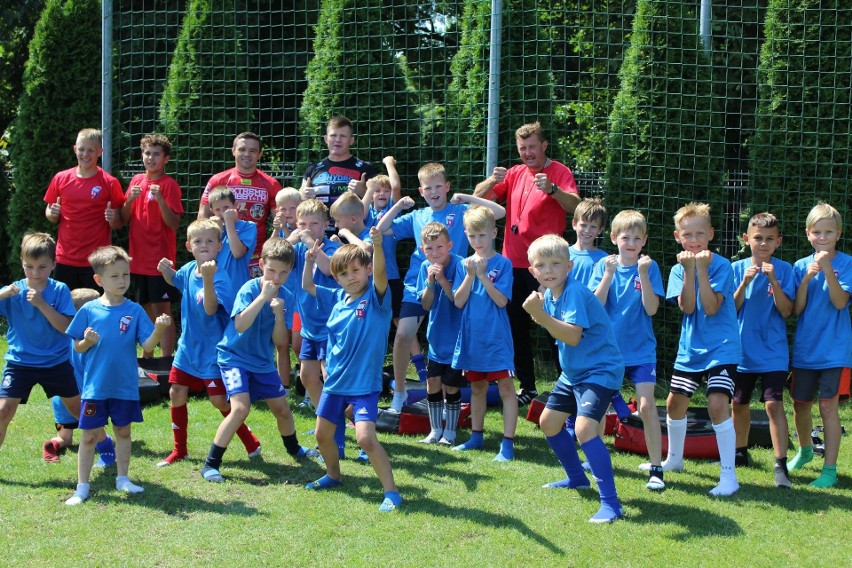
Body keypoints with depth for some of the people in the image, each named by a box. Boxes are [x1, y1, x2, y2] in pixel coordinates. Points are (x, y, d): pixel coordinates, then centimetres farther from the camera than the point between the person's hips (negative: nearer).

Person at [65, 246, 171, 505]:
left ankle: (122, 478, 29)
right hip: (95, 386, -1)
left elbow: (147, 346, -9)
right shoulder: (89, 310, -5)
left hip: (126, 386, 1)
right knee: (89, 435, 4)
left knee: (123, 432, 14)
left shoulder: (135, 310, -4)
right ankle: (82, 487, 13)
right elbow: (77, 347, 2)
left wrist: (159, 329, -27)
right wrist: (87, 342, -20)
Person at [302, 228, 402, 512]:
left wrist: (378, 246, -49)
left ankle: (391, 491, -8)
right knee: (322, 434, 18)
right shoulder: (337, 298, 5)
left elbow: (380, 274, -32)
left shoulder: (375, 297, -11)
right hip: (335, 381, 7)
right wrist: (310, 261, 2)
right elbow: (307, 286, 18)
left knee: (366, 437, -20)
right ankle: (333, 475, 44)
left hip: (364, 383, -7)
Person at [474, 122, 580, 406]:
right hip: (513, 263, 6)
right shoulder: (515, 174, 12)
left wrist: (551, 189, -37)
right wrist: (492, 180, -13)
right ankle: (527, 387, 20)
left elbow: (575, 205, -19)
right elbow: (479, 196, 8)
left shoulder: (559, 172, -3)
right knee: (516, 327, 10)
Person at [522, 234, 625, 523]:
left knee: (584, 427, -26)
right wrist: (538, 314, 0)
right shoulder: (549, 295, 4)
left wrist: (541, 315, -39)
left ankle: (610, 502, -25)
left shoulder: (574, 292, -23)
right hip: (572, 372, 10)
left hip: (600, 370, -10)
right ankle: (577, 478, 41)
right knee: (548, 422, 20)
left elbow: (573, 336, -35)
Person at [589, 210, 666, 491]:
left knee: (646, 405, -11)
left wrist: (643, 274, -21)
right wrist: (609, 274, -19)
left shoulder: (649, 267, -4)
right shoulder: (604, 265, -1)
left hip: (640, 349, -2)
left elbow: (651, 309, -13)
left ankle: (656, 468, -4)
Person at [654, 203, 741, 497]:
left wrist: (702, 269, -24)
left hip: (721, 348, -6)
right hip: (690, 348, 6)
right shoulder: (678, 269, 2)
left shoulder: (721, 265, -11)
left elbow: (711, 308, -21)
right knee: (675, 403, 14)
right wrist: (689, 269, -20)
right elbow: (687, 307, -13)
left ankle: (729, 474, -13)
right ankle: (674, 459, 39)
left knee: (717, 404, -20)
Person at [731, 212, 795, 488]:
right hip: (742, 349, 3)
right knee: (739, 403, 15)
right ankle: (741, 452, 36)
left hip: (772, 351, -3)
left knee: (774, 404, -14)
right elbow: (731, 309, -3)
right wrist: (744, 283, -17)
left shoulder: (784, 269, -4)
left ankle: (781, 465, -13)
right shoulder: (737, 268, 0)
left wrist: (774, 281, -22)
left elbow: (786, 311, -10)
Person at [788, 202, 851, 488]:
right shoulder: (801, 266, 4)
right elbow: (796, 309, -3)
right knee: (800, 403, 13)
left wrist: (828, 269, -27)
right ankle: (805, 449, 39)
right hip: (805, 347, 4)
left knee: (828, 405, -5)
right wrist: (807, 278, -17)